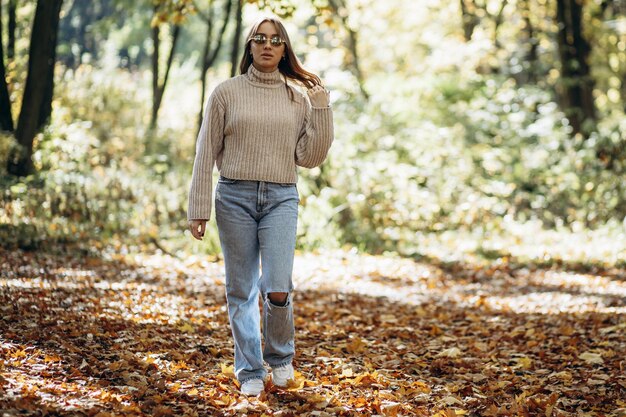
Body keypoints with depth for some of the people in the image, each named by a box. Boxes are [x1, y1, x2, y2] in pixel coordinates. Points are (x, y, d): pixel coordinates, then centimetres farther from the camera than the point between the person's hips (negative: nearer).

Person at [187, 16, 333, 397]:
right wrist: (199, 209, -1)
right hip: (235, 197, 0)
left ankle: (281, 357, 18)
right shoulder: (227, 92, 3)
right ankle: (251, 371, 18)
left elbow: (310, 158, 3)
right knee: (242, 291, 4)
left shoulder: (300, 98, 7)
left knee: (278, 290, -10)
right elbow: (206, 154, 3)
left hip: (282, 199, 0)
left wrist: (322, 109, -3)